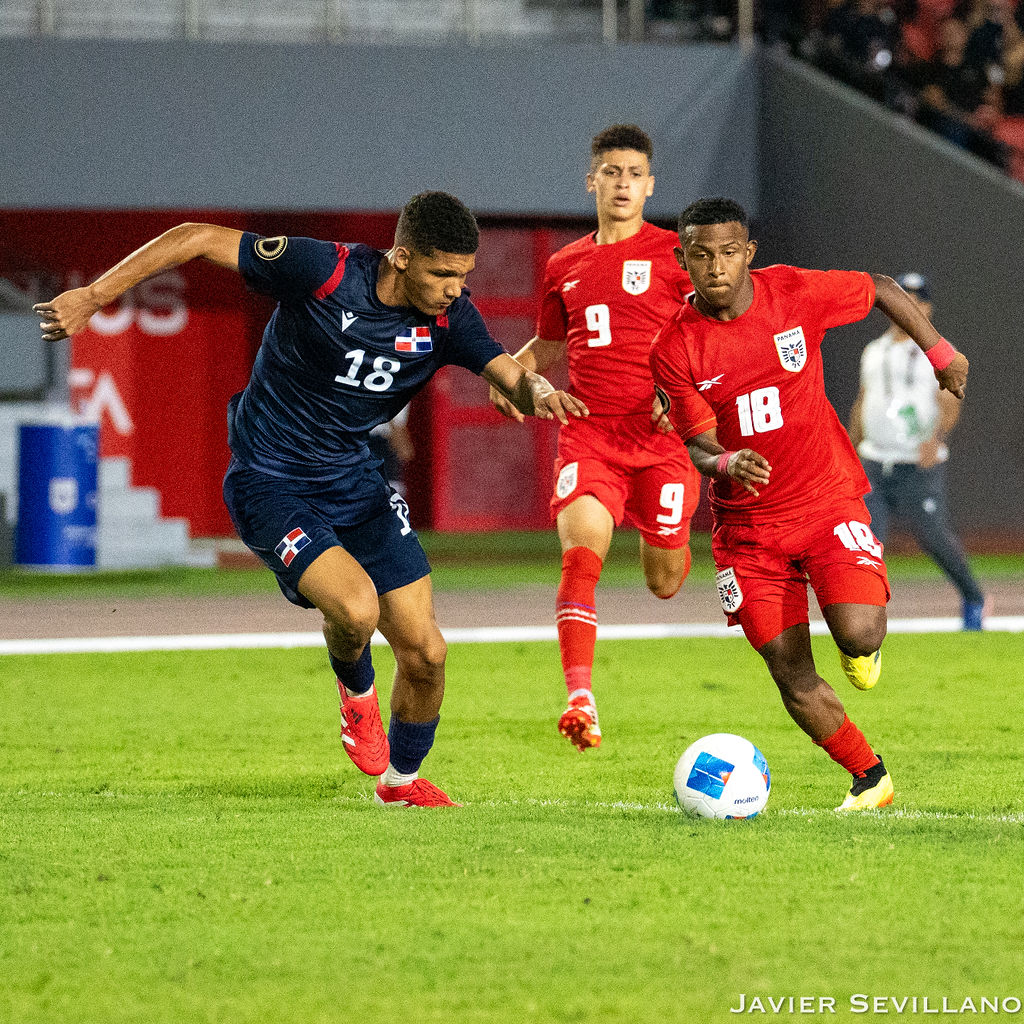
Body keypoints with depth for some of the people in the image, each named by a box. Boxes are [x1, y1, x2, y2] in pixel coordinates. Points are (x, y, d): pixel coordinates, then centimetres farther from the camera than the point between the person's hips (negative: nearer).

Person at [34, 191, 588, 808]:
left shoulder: (448, 315, -9)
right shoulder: (325, 272, -24)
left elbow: (510, 377, -15)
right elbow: (199, 239, -18)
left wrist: (540, 393, -40)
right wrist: (92, 296, -18)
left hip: (354, 479, 5)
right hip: (269, 481, -5)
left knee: (425, 653, 1)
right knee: (355, 607, -29)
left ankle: (402, 780, 29)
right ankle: (357, 692, 7)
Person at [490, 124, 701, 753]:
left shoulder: (674, 254, 0)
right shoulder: (566, 267, 14)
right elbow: (550, 344, 30)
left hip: (661, 435, -2)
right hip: (589, 434, 2)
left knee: (664, 583, 8)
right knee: (581, 553, -22)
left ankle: (673, 548, 48)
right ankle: (581, 701, -28)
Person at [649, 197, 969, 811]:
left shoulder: (796, 293, -9)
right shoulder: (674, 349, -10)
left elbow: (881, 290, 9)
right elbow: (699, 443, -9)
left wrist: (941, 352, 11)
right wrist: (726, 464, -31)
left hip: (828, 501, -1)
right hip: (748, 524, 1)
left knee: (858, 634, -23)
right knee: (793, 679, -2)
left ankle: (864, 645, 15)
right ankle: (870, 779, 19)